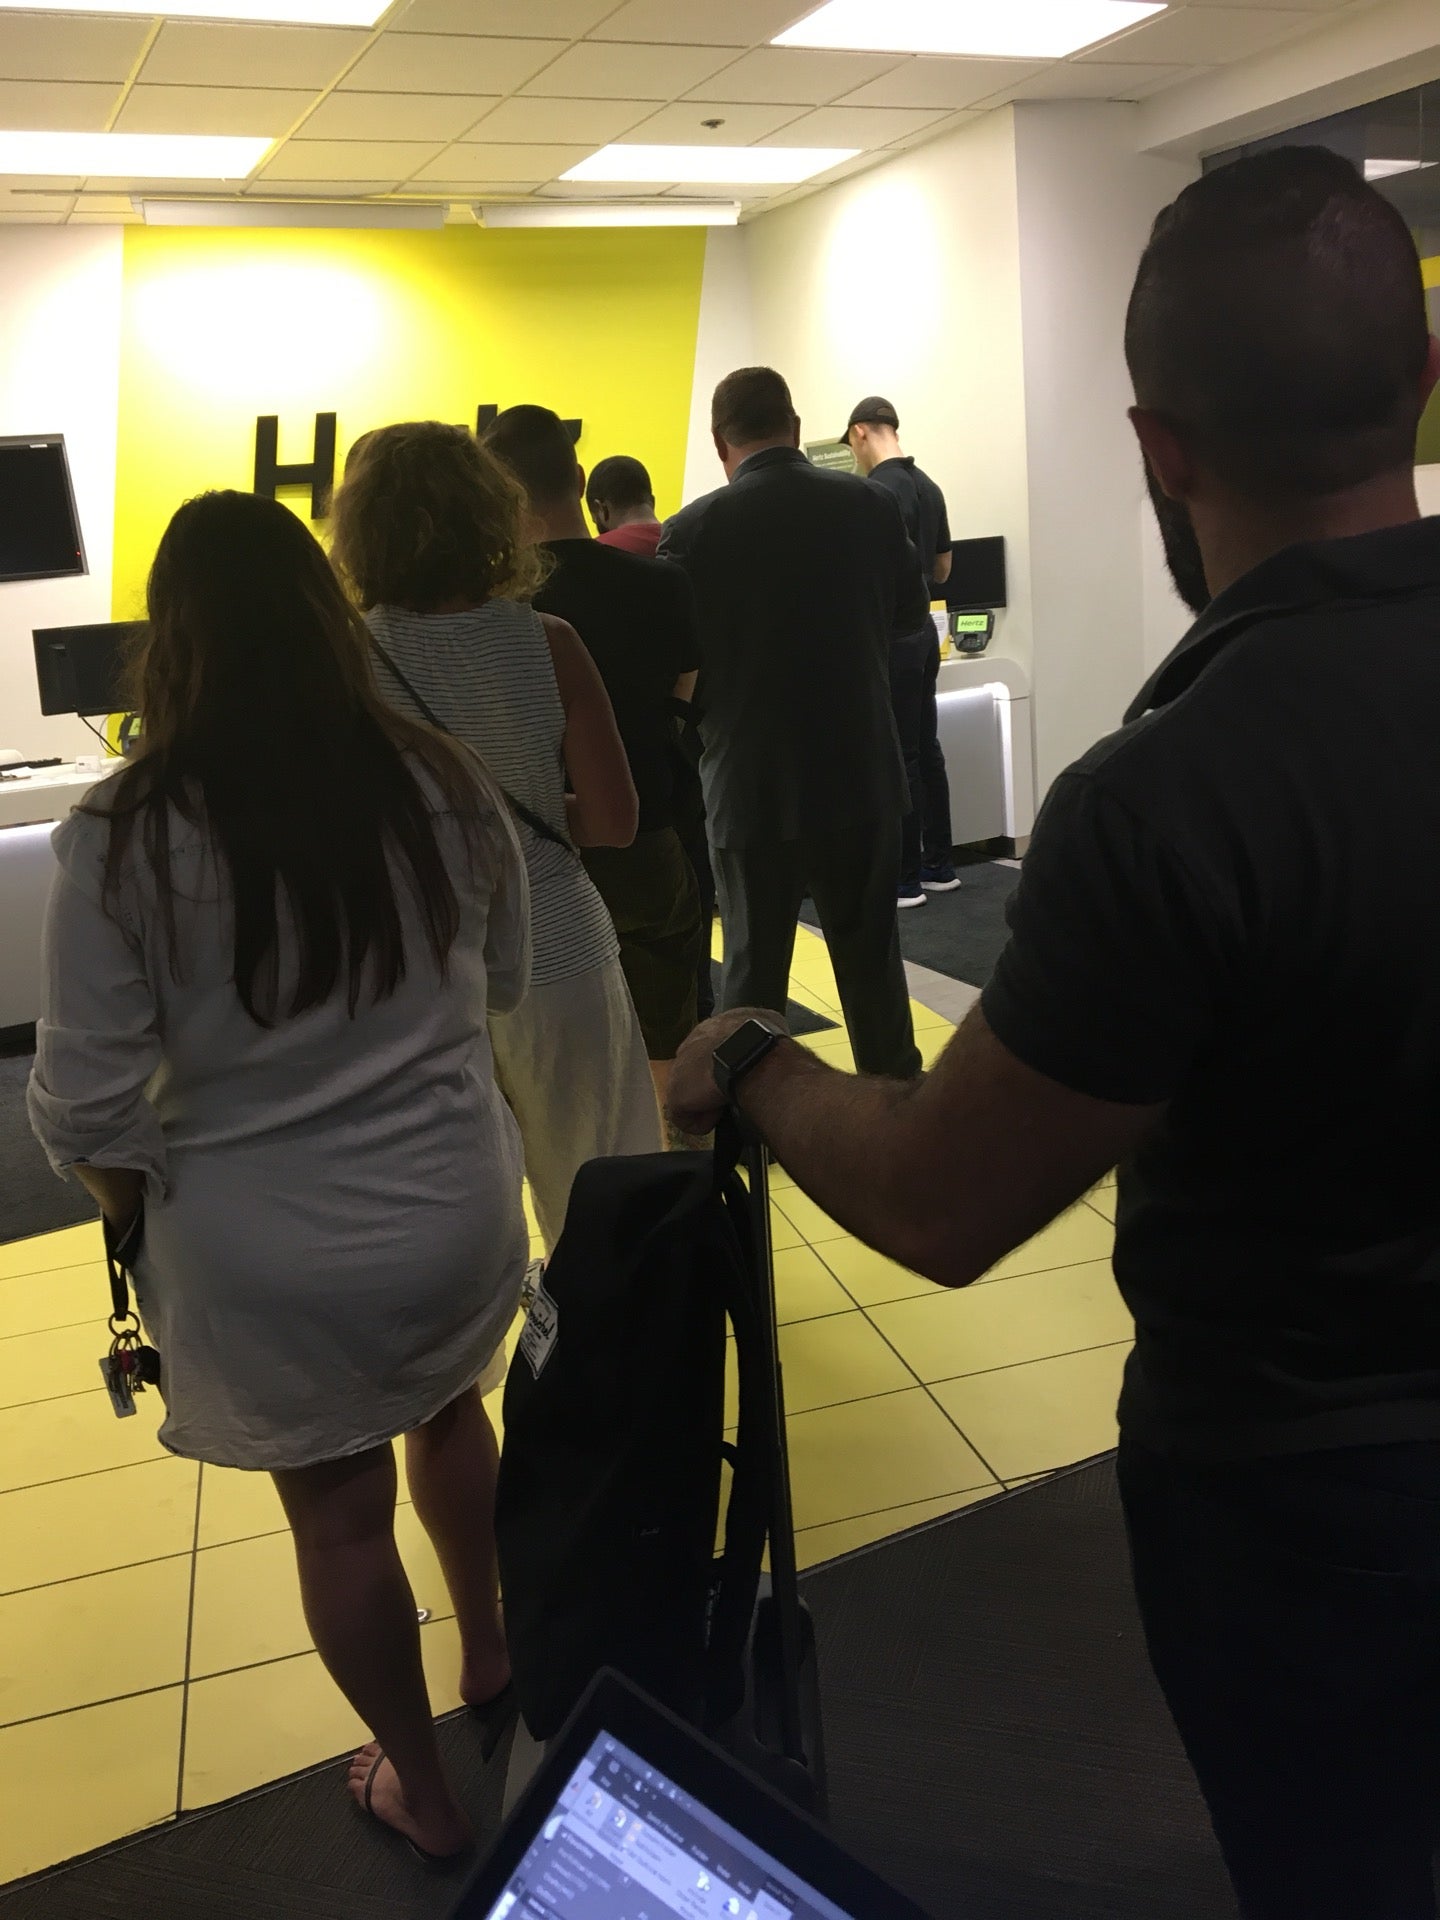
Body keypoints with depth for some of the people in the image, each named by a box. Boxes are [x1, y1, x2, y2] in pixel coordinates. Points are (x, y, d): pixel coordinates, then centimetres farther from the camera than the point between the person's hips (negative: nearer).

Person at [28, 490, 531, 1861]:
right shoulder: (443, 785, -8)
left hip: (268, 1253, -3)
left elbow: (87, 1103, -13)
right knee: (449, 1413, 31)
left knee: (338, 1514, 18)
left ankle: (425, 1793, 39)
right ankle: (490, 1654, 53)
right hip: (454, 1208, 3)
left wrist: (135, 1215, 6)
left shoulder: (123, 835, -18)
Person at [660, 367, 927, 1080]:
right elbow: (909, 611, 11)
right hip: (862, 776, 3)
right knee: (872, 959, 17)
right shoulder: (870, 505, -3)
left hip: (750, 785, -2)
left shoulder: (693, 530, -12)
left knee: (753, 968, 10)